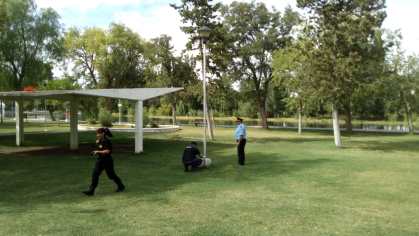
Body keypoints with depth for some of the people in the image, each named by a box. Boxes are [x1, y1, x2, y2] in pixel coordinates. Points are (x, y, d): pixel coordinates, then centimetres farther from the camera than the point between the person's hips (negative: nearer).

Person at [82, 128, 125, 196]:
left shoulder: (107, 141, -19)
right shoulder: (100, 140, 7)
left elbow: (107, 151, -25)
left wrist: (97, 152, -23)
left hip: (107, 160, -8)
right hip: (100, 160, 8)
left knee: (111, 175, 6)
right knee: (95, 174, -1)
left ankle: (121, 187, 26)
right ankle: (91, 191, 1)